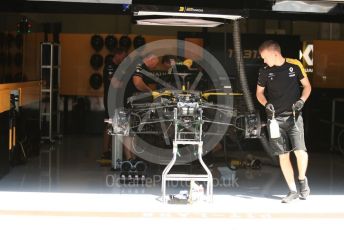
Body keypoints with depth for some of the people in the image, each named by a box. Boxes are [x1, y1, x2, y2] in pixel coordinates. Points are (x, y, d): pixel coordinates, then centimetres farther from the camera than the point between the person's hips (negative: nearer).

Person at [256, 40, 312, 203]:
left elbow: (307, 86, 7)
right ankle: (293, 191, 14)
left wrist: (302, 100, -10)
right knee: (283, 155, 3)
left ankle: (302, 179, 13)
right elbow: (259, 93, 13)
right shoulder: (265, 71, 2)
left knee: (300, 151, -16)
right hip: (275, 118, 2)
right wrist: (266, 104, -6)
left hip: (294, 116, -2)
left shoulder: (295, 65, -3)